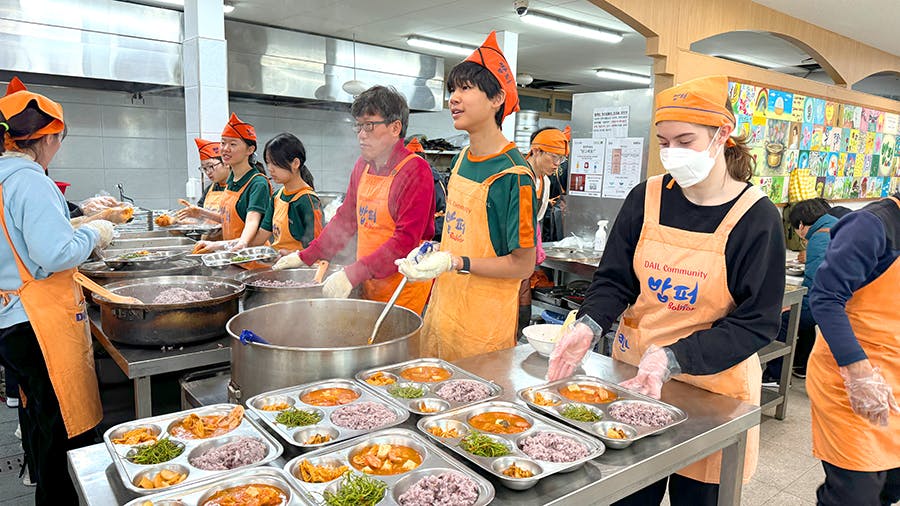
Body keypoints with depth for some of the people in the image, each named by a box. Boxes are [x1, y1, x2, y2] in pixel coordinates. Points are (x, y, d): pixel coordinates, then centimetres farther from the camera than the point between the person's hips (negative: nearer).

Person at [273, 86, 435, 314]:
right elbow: (345, 218, 18)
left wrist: (354, 274, -28)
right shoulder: (362, 166, 11)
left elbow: (406, 240, -22)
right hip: (368, 287, 6)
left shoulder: (415, 171, -14)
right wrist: (305, 257, 12)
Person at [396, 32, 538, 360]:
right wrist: (429, 255, 2)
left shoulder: (513, 174, -17)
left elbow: (523, 265, -16)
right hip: (442, 308, 8)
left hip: (484, 327, -7)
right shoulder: (461, 159, 7)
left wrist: (455, 263, -23)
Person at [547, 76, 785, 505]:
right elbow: (614, 279, 0)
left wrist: (674, 358, -25)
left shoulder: (756, 217, -11)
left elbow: (756, 322, -12)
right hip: (633, 370, 3)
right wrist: (589, 325, -21)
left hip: (712, 386, -2)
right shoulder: (646, 199, -2)